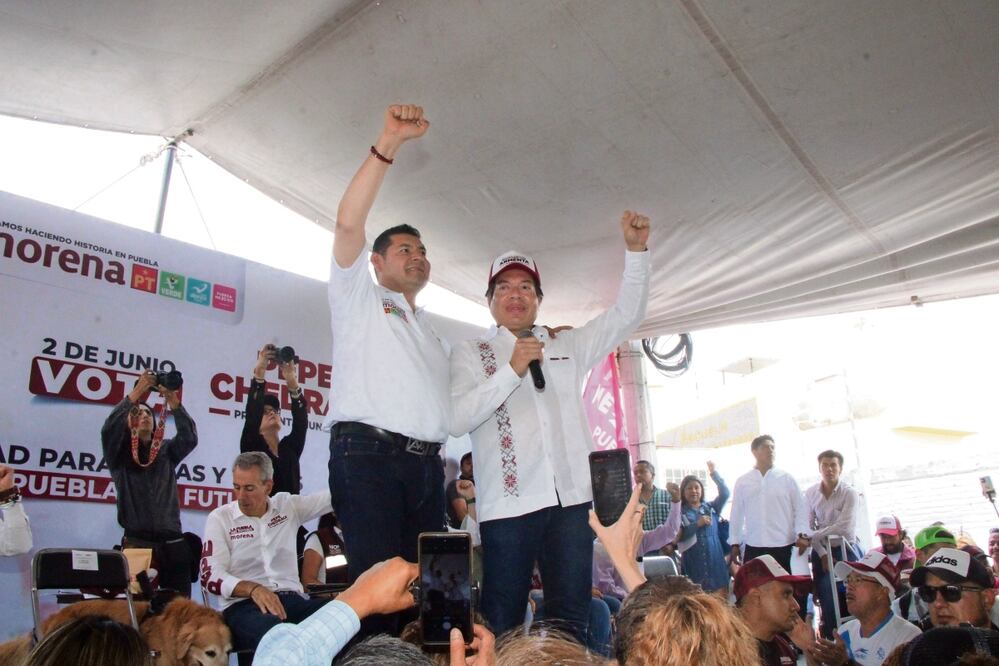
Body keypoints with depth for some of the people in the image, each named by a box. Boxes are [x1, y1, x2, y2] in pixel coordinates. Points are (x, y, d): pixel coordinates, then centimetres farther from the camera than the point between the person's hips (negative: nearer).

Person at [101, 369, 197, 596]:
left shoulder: (167, 450, 16)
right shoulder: (119, 454, 11)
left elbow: (189, 437, -2)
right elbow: (109, 429, -9)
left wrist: (173, 401, -13)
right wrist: (136, 393, -15)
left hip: (172, 542, 2)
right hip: (137, 542, -2)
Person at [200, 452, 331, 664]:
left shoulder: (288, 506, 16)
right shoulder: (220, 518, 8)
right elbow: (211, 576, -1)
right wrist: (253, 589, -18)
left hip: (293, 599, 3)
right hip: (243, 604, -3)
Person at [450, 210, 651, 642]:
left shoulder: (568, 348, 21)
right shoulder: (470, 354, 9)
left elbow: (626, 315, 16)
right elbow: (456, 420, -5)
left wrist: (635, 250, 5)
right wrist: (512, 371, -13)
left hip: (571, 498, 3)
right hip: (508, 502, -3)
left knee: (571, 621, 2)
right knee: (503, 623, -2)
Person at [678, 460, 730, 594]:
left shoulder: (711, 507, 12)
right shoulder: (680, 512, 3)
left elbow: (725, 493, -3)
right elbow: (678, 536, -10)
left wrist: (714, 473, -10)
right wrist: (697, 524, -16)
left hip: (715, 559, 3)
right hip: (694, 562, -2)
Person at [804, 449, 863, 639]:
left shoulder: (850, 493, -10)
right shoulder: (811, 493, 0)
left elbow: (843, 527, -19)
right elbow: (808, 527, -2)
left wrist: (813, 536, -17)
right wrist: (822, 554, -11)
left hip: (846, 551, -3)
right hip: (821, 551, 3)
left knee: (849, 600, -9)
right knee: (827, 601, 2)